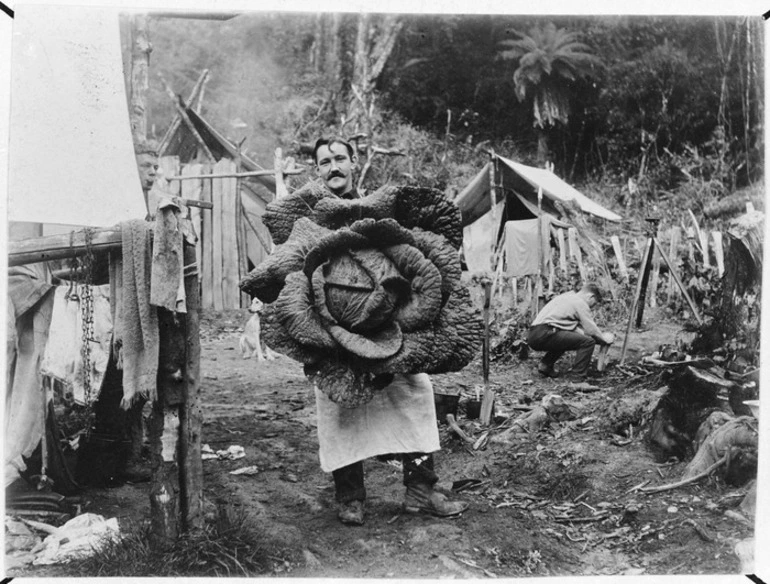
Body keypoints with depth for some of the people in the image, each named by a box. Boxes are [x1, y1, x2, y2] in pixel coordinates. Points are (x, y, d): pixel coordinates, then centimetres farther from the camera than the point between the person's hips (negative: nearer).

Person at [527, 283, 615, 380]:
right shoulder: (581, 303, 0)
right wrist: (604, 339, 16)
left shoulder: (566, 296, 28)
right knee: (588, 341, -9)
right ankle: (577, 378, -3)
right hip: (544, 335, -10)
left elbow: (573, 327, 32)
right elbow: (592, 330, -2)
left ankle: (545, 365, 20)